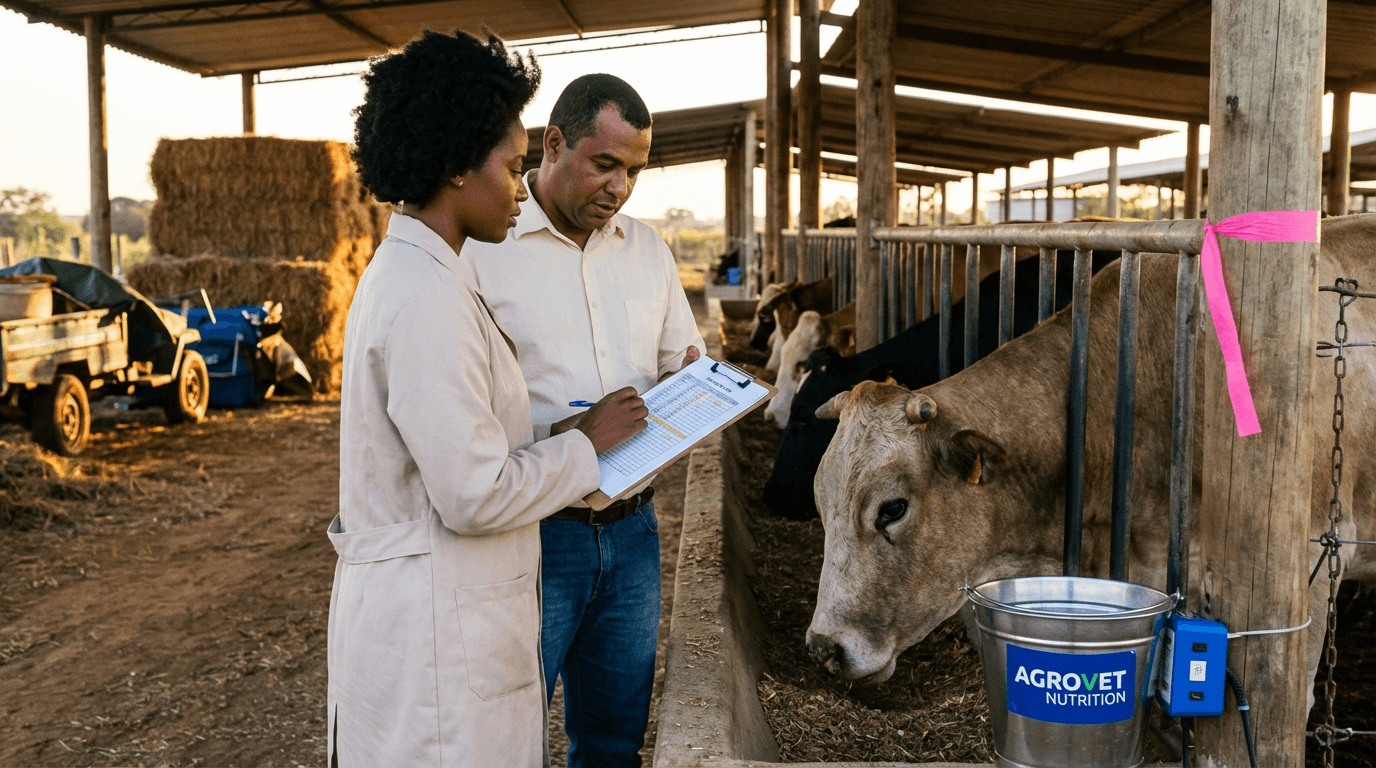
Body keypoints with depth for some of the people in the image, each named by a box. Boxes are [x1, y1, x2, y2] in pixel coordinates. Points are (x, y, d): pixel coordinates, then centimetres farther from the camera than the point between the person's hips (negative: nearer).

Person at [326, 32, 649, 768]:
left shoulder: (407, 274, 10)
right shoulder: (428, 297, -22)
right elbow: (477, 494, -23)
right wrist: (585, 443, -9)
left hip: (431, 608, 10)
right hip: (433, 631, -10)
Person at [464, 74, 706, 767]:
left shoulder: (647, 248, 11)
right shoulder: (480, 248, -9)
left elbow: (684, 359, 20)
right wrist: (557, 439, -26)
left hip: (632, 531, 6)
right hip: (529, 533, -5)